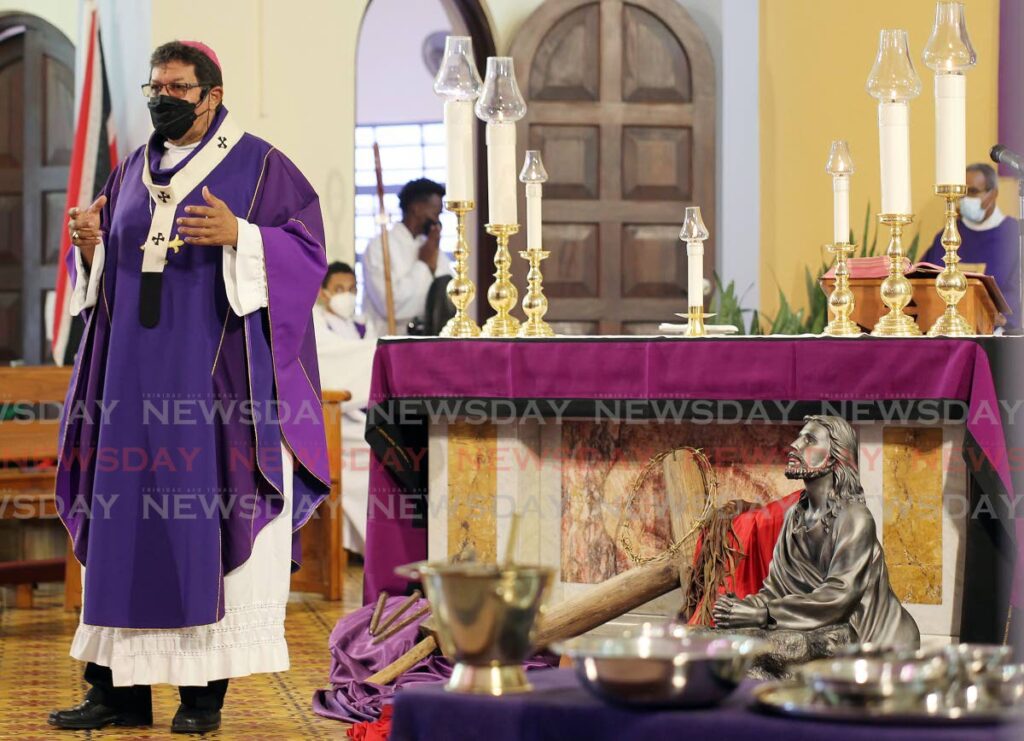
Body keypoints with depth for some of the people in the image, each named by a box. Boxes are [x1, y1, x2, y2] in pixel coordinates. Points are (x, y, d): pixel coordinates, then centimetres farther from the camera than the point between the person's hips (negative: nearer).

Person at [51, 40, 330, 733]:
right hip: (135, 374, 5)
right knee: (123, 519, 2)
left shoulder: (259, 165, 1)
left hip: (215, 376, -5)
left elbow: (307, 245, -6)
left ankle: (206, 689, 1)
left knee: (207, 519, -6)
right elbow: (107, 272, 19)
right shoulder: (133, 172, 16)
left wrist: (239, 237, -21)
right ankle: (121, 688, 7)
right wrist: (90, 245, -2)